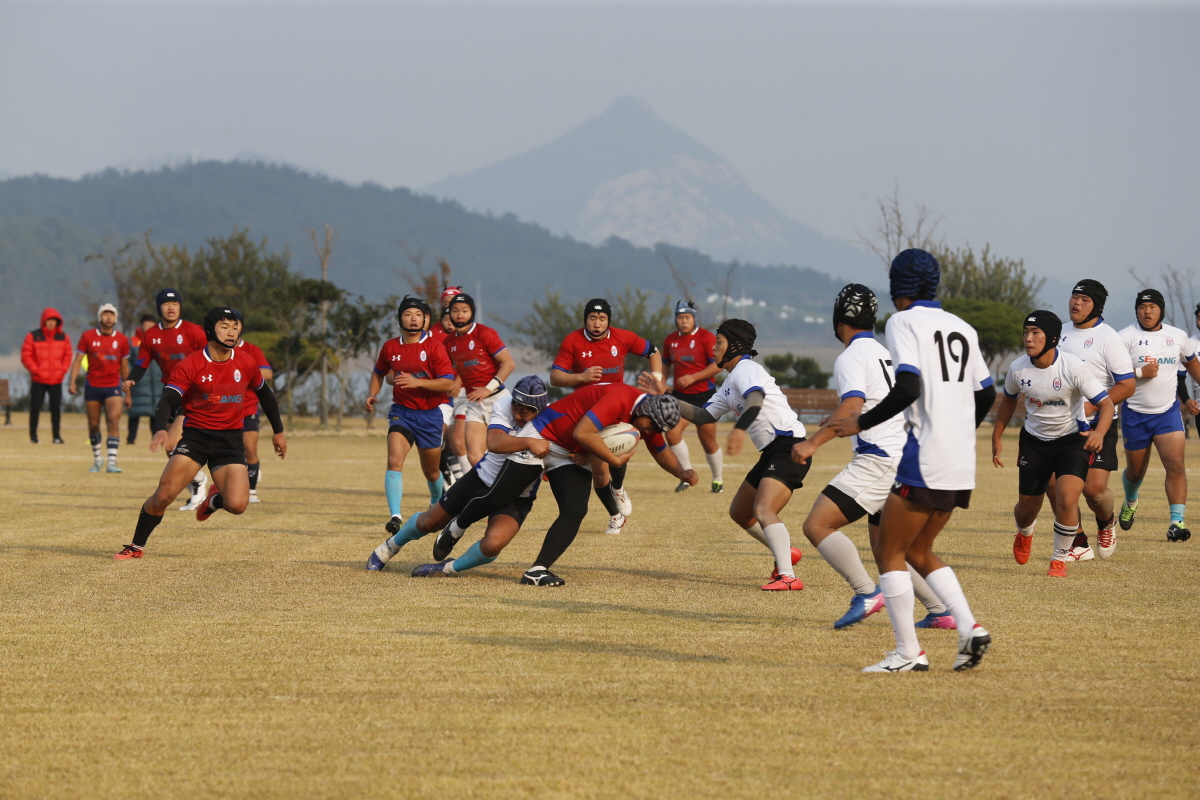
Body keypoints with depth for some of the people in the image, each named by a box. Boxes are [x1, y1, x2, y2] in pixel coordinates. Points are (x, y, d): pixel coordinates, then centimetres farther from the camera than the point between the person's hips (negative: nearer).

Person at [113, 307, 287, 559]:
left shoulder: (246, 364, 1)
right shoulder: (190, 366, -9)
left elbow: (265, 394, 19)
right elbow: (168, 401, -18)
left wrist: (278, 431, 25)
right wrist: (161, 430, -38)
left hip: (230, 439, 2)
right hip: (195, 434, -2)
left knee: (237, 505, -16)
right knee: (164, 495, -15)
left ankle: (215, 499, 22)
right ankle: (137, 546, 6)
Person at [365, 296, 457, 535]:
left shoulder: (434, 347, -9)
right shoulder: (390, 347, 2)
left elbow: (448, 383, -14)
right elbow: (379, 372, 23)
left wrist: (418, 382, -26)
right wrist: (372, 395, 6)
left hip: (429, 414, -1)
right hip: (401, 412, 1)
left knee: (431, 471, 14)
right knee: (394, 461, -22)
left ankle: (437, 503, 46)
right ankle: (395, 516, -27)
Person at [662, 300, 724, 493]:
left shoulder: (706, 338, -10)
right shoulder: (670, 340, 6)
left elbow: (718, 365, -16)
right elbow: (665, 364, 21)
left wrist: (693, 378, -22)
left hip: (704, 395, -4)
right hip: (680, 395, 4)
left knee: (708, 441, 3)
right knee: (672, 433, -16)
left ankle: (718, 479, 24)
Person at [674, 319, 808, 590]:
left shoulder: (746, 369, -10)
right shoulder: (730, 384, 20)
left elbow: (755, 399, -32)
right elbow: (703, 416, 23)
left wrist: (739, 429, -51)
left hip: (788, 447, -10)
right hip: (771, 452, 11)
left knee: (763, 510, -26)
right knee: (739, 513, 20)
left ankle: (788, 576, -35)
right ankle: (785, 553, 35)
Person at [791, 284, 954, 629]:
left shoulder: (851, 358, -8)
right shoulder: (887, 354, 20)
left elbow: (851, 408, -23)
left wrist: (813, 443, -28)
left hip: (877, 462, -9)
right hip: (904, 456, 9)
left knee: (817, 525, -13)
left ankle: (866, 592, -24)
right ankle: (939, 610, 15)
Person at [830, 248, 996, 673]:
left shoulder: (904, 322, -6)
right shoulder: (962, 328, 15)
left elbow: (907, 388, -19)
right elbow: (986, 394, 19)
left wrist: (861, 423, -8)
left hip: (925, 460, -8)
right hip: (961, 465, 8)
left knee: (889, 552, 3)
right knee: (918, 551, 19)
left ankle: (908, 652, 1)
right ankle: (969, 628, 4)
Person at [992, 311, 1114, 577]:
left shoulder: (1074, 368, -24)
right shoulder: (1017, 368, -12)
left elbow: (1106, 403, -25)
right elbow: (1009, 399, 11)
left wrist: (1099, 432, -44)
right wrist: (997, 437, 13)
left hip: (1073, 438, -4)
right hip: (1034, 441, 4)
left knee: (1066, 499, -23)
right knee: (1027, 506, 10)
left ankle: (1060, 558, 1)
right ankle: (1024, 534, 50)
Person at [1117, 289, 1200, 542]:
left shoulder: (1178, 337, 4)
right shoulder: (1126, 337, -8)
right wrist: (1140, 373, -24)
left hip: (1167, 412, 1)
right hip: (1135, 414, -1)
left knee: (1176, 465, -16)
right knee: (1136, 471, 13)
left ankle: (1177, 522, -19)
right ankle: (1130, 501, 46)